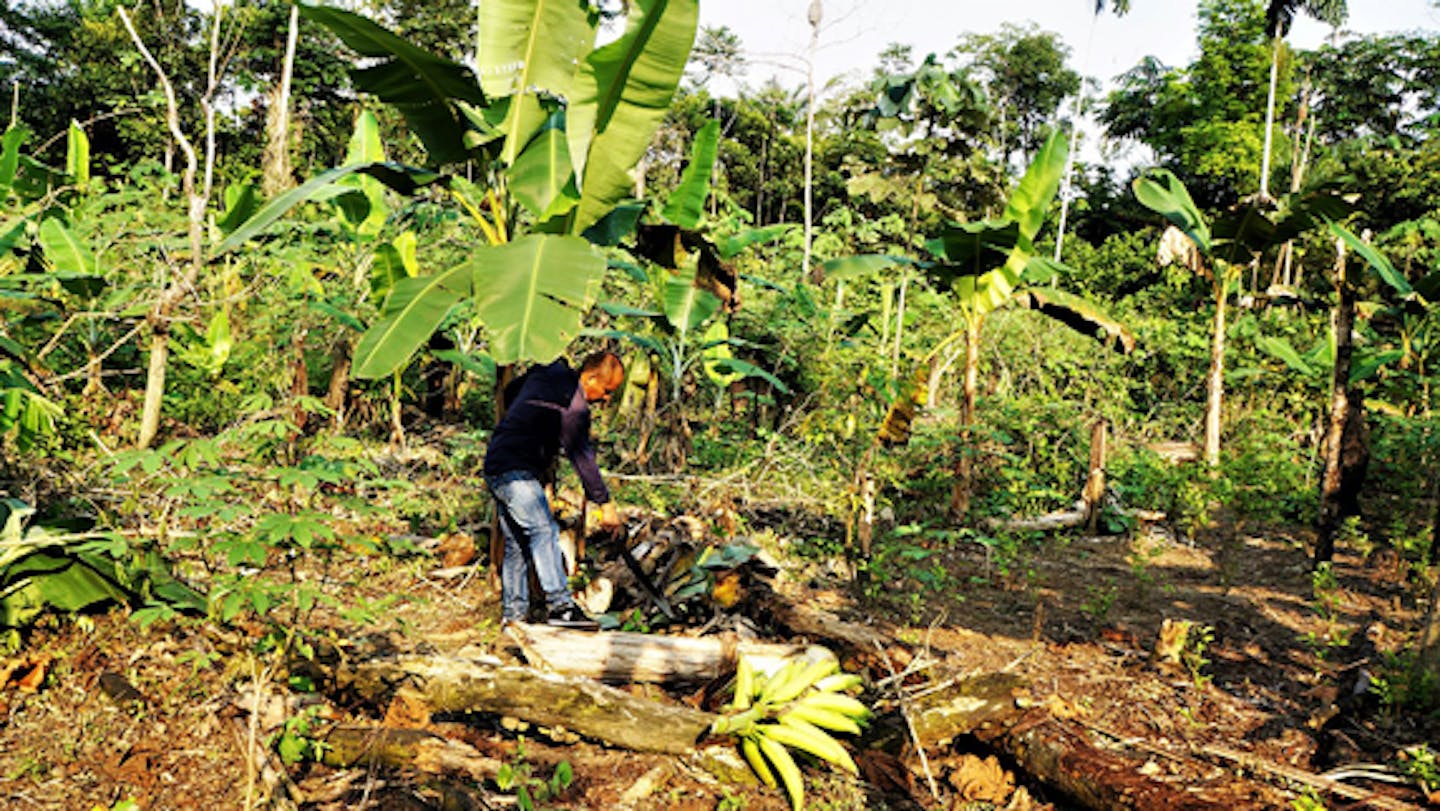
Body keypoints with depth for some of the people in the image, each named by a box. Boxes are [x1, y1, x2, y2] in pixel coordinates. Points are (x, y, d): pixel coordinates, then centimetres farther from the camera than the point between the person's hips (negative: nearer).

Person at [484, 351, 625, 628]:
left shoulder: (544, 374, 12)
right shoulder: (573, 406, -16)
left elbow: (509, 392, 29)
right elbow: (582, 457, -17)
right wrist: (605, 503, -13)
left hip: (496, 465, 10)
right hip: (515, 471, -10)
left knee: (517, 544, 11)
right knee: (544, 531, -19)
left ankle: (512, 615, 14)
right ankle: (560, 605, -27)